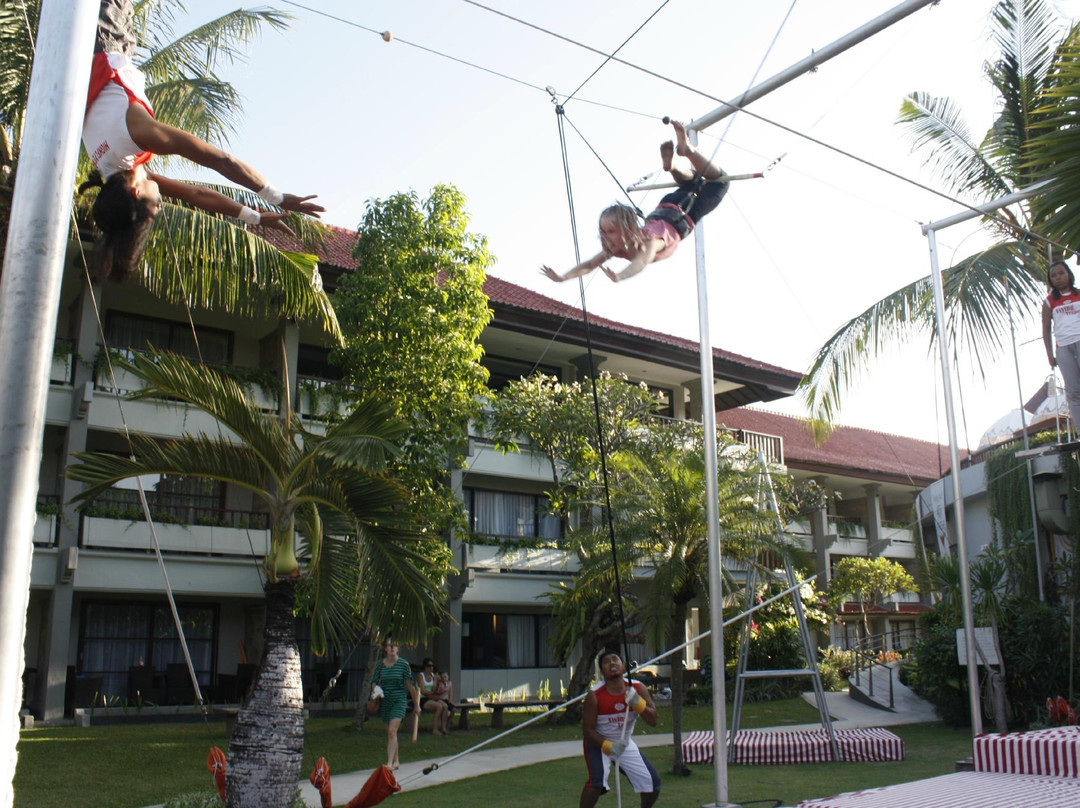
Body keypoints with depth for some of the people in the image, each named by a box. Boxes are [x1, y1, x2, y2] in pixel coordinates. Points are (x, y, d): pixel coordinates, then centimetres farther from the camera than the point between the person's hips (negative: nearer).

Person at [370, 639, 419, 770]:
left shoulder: (403, 664, -4)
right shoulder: (380, 665, 2)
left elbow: (410, 686, 2)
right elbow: (375, 683, 7)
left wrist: (416, 704, 6)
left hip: (399, 700, -4)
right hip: (385, 701, 4)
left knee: (392, 731, -17)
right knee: (390, 733, 12)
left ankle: (390, 763, -18)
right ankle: (396, 761, 25)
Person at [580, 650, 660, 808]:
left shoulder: (638, 689, -14)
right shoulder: (594, 696, -23)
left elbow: (653, 721, -19)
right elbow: (588, 730, -17)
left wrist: (637, 703, -36)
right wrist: (608, 746, -32)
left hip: (625, 744, 4)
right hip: (598, 742, -4)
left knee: (653, 782, 2)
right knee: (597, 781, -28)